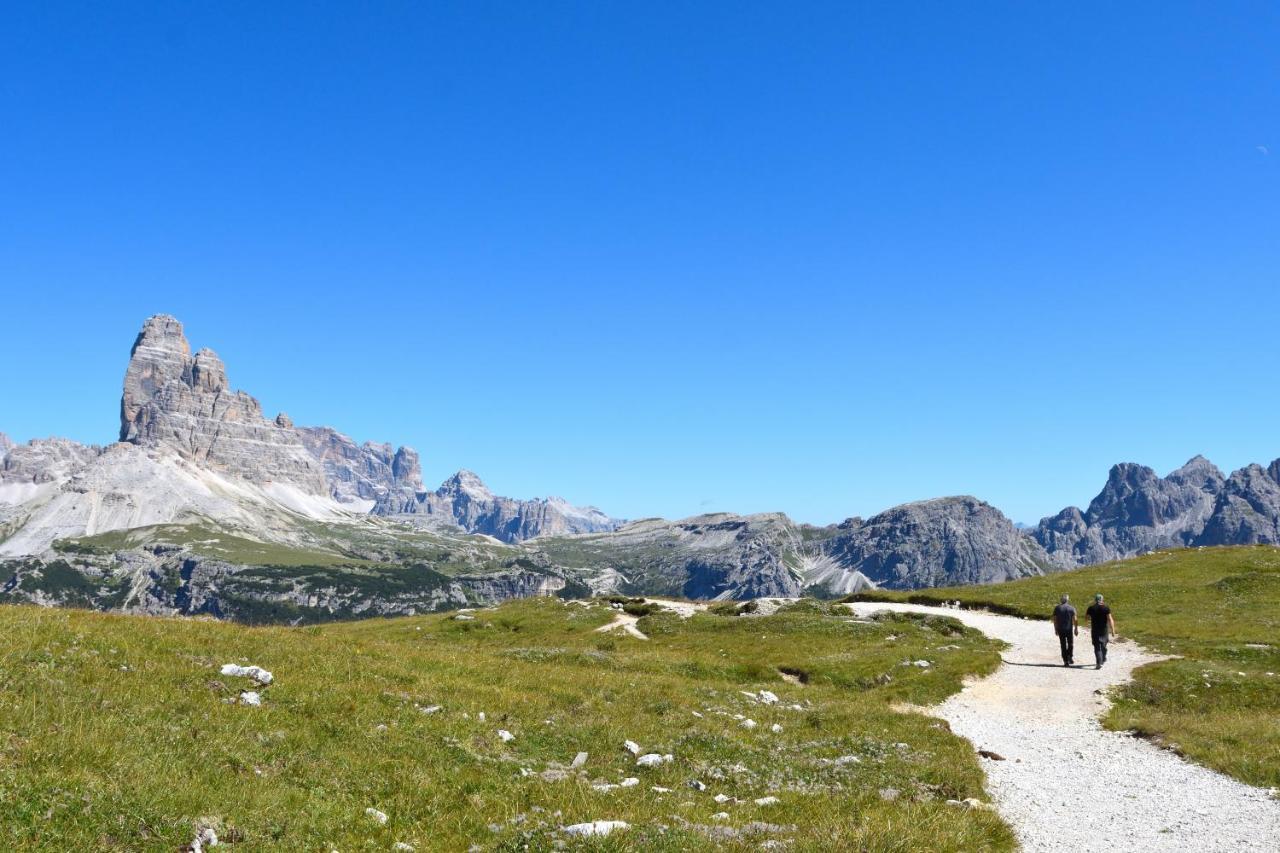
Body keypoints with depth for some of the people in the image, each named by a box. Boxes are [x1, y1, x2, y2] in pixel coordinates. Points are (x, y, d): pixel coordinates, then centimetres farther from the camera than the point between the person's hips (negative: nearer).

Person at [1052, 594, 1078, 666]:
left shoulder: (1057, 608, 1)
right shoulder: (1072, 608, -3)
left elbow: (1055, 619, 1)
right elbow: (1075, 619, -8)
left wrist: (1056, 629, 9)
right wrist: (1076, 629, -2)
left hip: (1060, 629, 1)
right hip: (1069, 629, -1)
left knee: (1063, 645, 6)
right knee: (1070, 644, 16)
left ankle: (1066, 661, 3)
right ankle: (1070, 657, 0)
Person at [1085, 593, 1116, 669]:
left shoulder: (1091, 608, -4)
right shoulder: (1106, 608, -8)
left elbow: (1086, 615, 12)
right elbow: (1110, 619, -13)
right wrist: (1113, 630, -10)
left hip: (1095, 630, -1)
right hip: (1104, 630, 1)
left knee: (1097, 647, -1)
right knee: (1103, 645, 22)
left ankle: (1099, 663, -15)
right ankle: (1103, 659, 40)